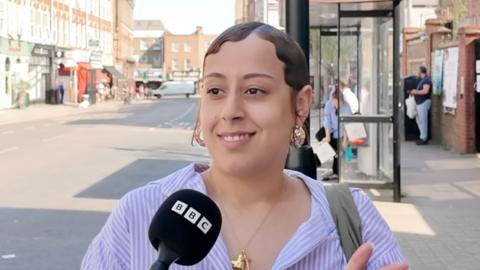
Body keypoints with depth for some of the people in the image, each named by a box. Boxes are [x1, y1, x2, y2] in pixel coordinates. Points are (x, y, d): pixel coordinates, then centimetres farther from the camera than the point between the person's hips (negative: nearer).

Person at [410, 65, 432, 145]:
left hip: (424, 102, -11)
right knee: (418, 119, 16)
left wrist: (416, 92, -13)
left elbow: (425, 91, -24)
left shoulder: (427, 80, -14)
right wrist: (415, 92, 13)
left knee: (423, 121, -7)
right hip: (420, 103, 11)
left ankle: (424, 139, -2)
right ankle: (423, 136, 23)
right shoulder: (422, 79, 17)